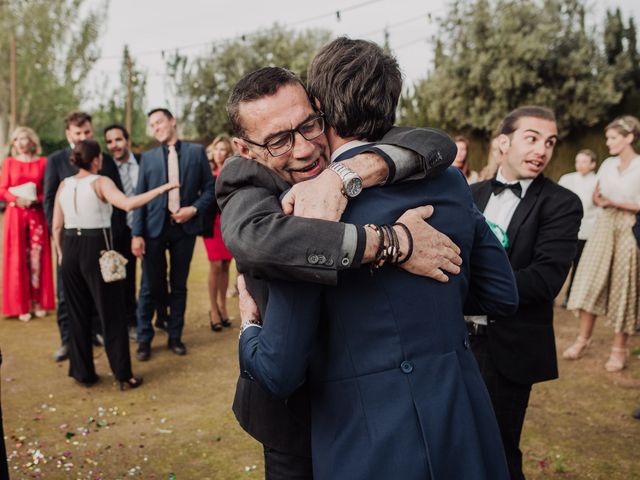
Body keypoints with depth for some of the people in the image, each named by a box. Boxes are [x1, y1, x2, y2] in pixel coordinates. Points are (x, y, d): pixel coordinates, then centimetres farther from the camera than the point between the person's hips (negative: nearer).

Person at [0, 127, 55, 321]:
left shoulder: (43, 162, 4)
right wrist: (17, 199, -15)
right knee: (17, 259, -1)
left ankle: (38, 302, 10)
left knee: (37, 258, 1)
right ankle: (21, 305, 4)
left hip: (37, 215, 0)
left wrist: (35, 200, -15)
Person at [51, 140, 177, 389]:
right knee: (112, 313, 3)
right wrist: (162, 188, -24)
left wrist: (61, 253, 20)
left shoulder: (64, 185, 8)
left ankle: (83, 372, 23)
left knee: (77, 313, 15)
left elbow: (56, 226, 9)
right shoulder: (100, 182, -9)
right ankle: (123, 374, 9)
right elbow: (128, 204, -27)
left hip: (70, 249, 6)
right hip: (96, 248, -6)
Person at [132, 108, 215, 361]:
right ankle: (144, 339, 17)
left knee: (179, 285, 10)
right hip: (155, 228, 0)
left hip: (185, 227, 0)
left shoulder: (196, 151, 5)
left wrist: (195, 209, -11)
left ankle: (175, 336, 23)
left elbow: (209, 188, 6)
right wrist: (137, 234, -6)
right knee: (150, 287, 4)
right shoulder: (148, 157, 6)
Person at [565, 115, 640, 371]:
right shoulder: (607, 165, 7)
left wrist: (616, 203, -15)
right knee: (591, 281, 2)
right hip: (604, 226, 5)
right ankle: (583, 338, 12)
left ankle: (619, 348, 12)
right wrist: (600, 200, -5)